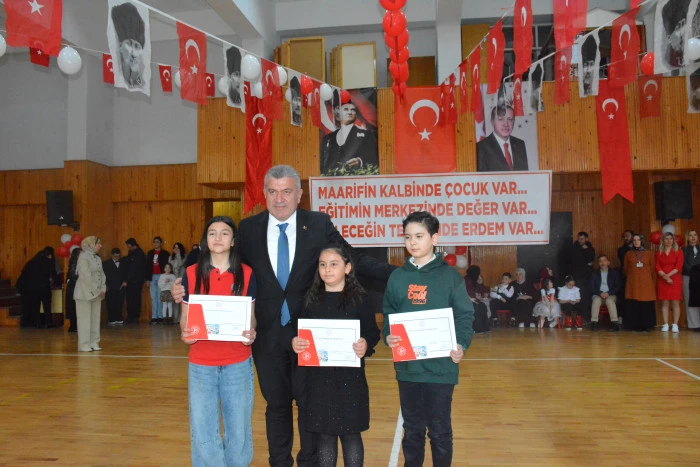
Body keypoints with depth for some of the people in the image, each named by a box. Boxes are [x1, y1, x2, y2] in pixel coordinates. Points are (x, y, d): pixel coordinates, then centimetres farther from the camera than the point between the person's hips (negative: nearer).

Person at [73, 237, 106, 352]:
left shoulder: (98, 258, 14)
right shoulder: (83, 257, -10)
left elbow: (102, 274, 13)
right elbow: (85, 276, -16)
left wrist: (102, 290, 0)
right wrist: (95, 291, -15)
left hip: (96, 294, 7)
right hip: (85, 294, -7)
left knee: (96, 319, 7)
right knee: (85, 319, -3)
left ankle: (94, 343, 13)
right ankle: (84, 345, 2)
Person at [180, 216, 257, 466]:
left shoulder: (246, 274, 0)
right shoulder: (192, 274, 1)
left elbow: (251, 316, 5)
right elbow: (185, 317, 6)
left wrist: (251, 333, -15)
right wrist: (185, 333, -14)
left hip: (238, 364, 0)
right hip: (201, 364, 0)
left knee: (238, 429, 10)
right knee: (203, 432, 8)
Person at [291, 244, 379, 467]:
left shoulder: (359, 298, -3)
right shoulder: (311, 299, 6)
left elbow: (372, 332, -5)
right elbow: (300, 333, 9)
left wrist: (366, 344, -25)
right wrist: (294, 342, -12)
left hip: (350, 376, -2)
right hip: (318, 376, 3)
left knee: (350, 432, 7)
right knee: (323, 434, 10)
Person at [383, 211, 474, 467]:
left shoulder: (450, 275, -4)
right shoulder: (397, 277, 5)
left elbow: (465, 316, -4)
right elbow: (388, 315, 9)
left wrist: (461, 345, -20)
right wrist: (388, 336, -10)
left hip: (440, 366, -3)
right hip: (407, 366, 3)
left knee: (440, 430, 10)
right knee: (412, 429, 17)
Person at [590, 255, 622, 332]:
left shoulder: (614, 273, 12)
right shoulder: (595, 274, 15)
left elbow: (618, 287, 3)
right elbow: (592, 288, 7)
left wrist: (608, 293, -13)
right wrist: (600, 293, -13)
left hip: (611, 295, -1)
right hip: (598, 295, 1)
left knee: (610, 300, -36)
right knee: (596, 300, -34)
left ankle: (615, 323, -40)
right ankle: (594, 322, -38)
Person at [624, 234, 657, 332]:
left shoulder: (649, 254, 7)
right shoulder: (628, 254, 9)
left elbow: (652, 268, 12)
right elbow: (626, 269, 15)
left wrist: (648, 278, 9)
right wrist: (632, 277, 11)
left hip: (646, 284, 0)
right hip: (632, 283, 0)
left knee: (646, 304, -3)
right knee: (633, 304, -4)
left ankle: (646, 325, 6)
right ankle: (634, 325, 2)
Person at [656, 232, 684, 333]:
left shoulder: (678, 252, 7)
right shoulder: (659, 253, 11)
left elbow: (679, 267, -3)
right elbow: (657, 267, 2)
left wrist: (668, 275, -14)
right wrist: (665, 277, -13)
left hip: (675, 280, -1)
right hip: (662, 280, 1)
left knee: (675, 302, -5)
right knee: (664, 303, 0)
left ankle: (675, 325, -3)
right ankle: (665, 325, 2)